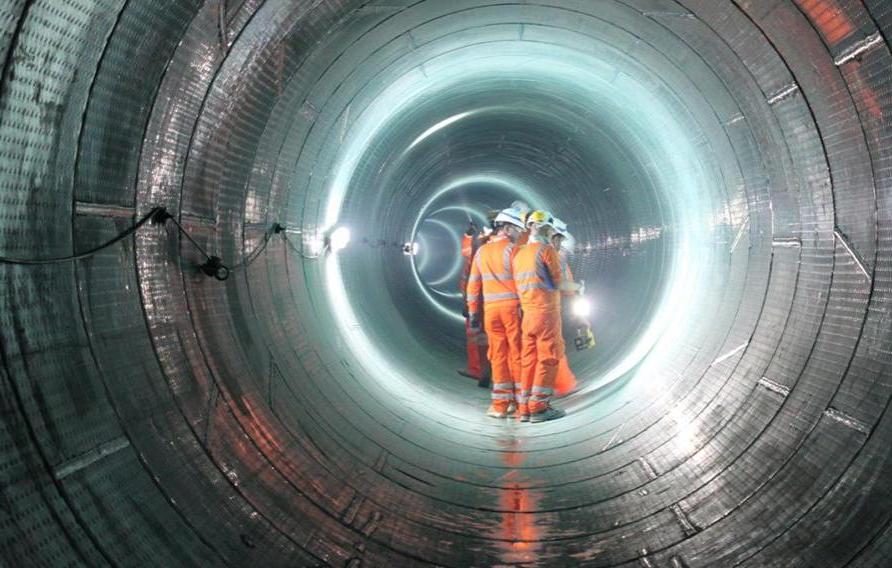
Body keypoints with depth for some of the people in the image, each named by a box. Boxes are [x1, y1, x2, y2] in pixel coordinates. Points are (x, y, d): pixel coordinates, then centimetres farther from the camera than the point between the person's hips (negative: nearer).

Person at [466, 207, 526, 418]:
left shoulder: (481, 252, 12)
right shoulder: (511, 249, -5)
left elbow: (473, 285, 12)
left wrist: (473, 313, 16)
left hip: (490, 309, 5)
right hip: (512, 306, -4)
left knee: (498, 355, 7)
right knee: (517, 354, 2)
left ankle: (501, 405, 6)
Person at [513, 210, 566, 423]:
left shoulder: (519, 254, 14)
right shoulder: (546, 249, -7)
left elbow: (520, 284, 15)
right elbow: (558, 280, -3)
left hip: (527, 313, 7)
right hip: (546, 311, -7)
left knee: (529, 360, 8)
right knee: (548, 358, -3)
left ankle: (525, 408, 10)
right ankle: (539, 407, -5)